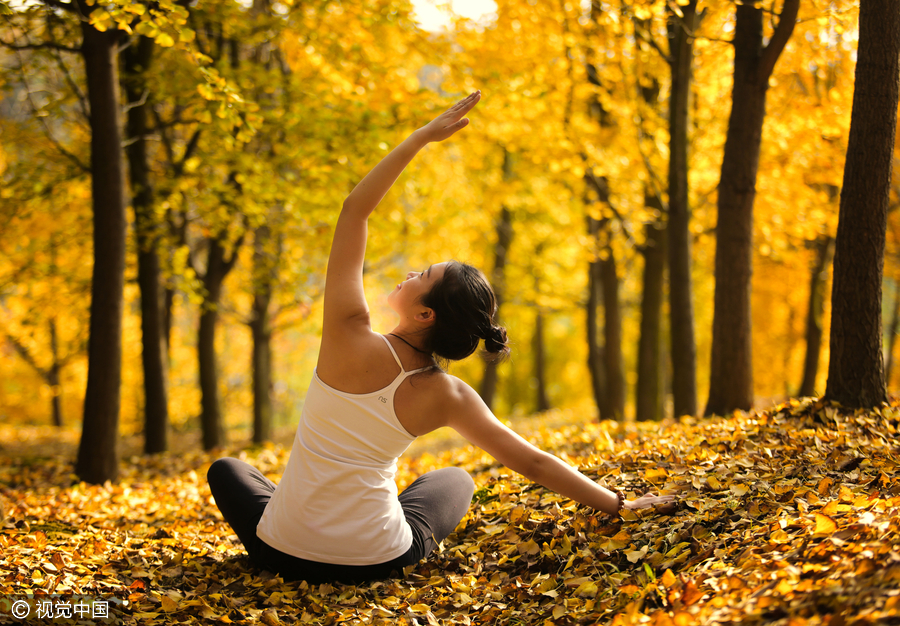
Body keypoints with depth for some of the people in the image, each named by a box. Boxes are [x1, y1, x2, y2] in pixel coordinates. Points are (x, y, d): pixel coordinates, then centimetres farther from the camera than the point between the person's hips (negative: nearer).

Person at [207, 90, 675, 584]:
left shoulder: (351, 336, -19)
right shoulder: (447, 397, -11)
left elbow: (354, 209, -12)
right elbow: (534, 463, -7)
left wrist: (424, 136, -11)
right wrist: (617, 504, 3)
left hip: (284, 555, -1)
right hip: (377, 563, 2)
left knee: (227, 468, 32)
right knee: (455, 479, 32)